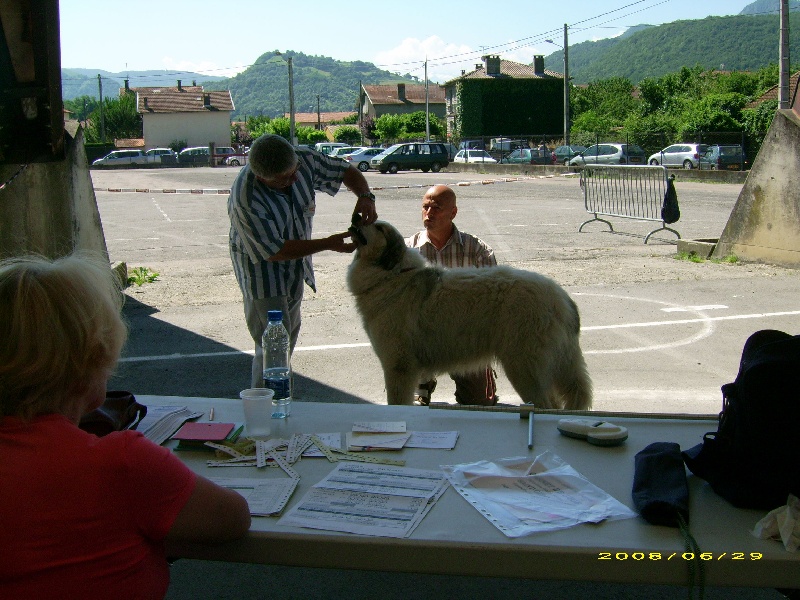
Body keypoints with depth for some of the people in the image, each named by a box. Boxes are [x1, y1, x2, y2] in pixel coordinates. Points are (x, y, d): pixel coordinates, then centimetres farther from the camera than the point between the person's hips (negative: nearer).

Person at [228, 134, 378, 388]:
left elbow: (346, 171, -1)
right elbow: (274, 251, -29)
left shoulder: (303, 159, -18)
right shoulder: (245, 198, -34)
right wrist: (328, 244, -29)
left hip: (296, 268, 7)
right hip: (263, 274, -7)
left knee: (289, 335, 20)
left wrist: (365, 196, -22)